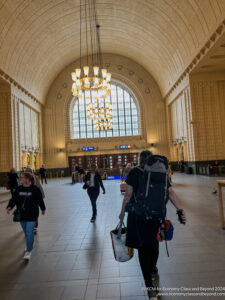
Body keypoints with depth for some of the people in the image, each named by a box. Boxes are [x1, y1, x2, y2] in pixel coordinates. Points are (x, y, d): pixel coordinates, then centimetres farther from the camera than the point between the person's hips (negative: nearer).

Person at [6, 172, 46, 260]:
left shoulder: (35, 189, -14)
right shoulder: (19, 189, -1)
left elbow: (40, 200, -3)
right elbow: (13, 199, 2)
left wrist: (43, 209, 8)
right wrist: (9, 206, -17)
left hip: (32, 216, -5)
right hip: (21, 215, 5)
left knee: (29, 232, -5)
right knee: (26, 232, 20)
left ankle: (29, 251, 9)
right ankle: (30, 245, 44)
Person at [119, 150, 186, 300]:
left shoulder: (134, 172, -8)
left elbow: (128, 195, -8)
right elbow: (171, 193, -8)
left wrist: (122, 212, 2)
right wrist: (180, 210, -7)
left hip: (138, 215, -3)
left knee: (143, 248, 8)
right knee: (154, 243, 24)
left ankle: (150, 286, 8)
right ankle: (153, 271, 48)